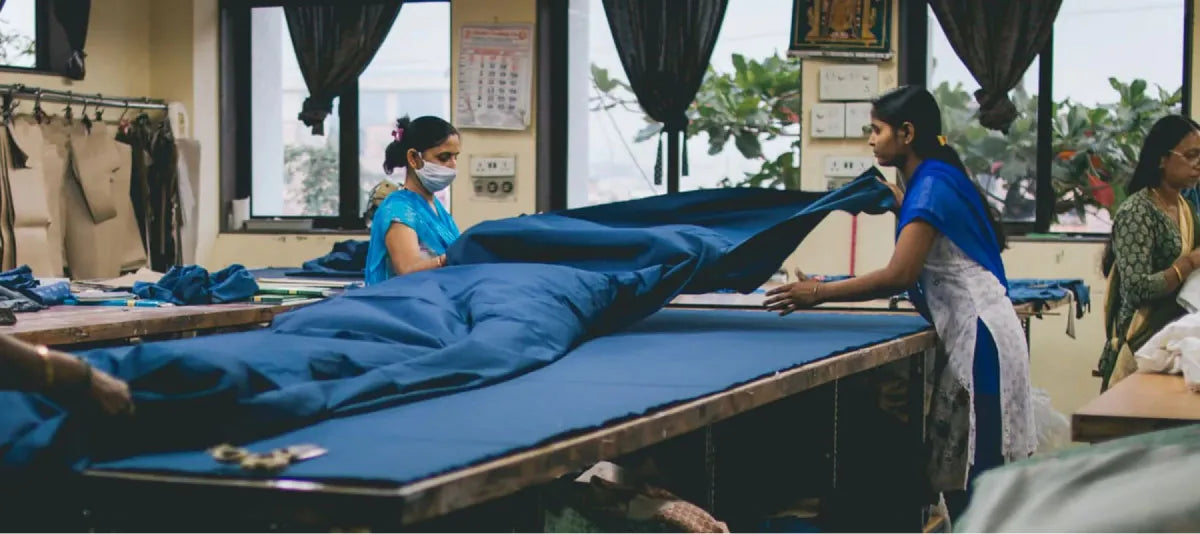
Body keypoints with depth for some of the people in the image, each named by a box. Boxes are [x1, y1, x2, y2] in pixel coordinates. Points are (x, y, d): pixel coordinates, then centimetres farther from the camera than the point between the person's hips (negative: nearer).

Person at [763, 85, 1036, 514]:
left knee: (971, 475, -7)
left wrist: (817, 294, -20)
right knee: (958, 472, 9)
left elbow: (899, 275, -24)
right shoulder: (938, 180, 15)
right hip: (970, 334, 10)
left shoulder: (930, 187, -14)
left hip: (979, 337, -10)